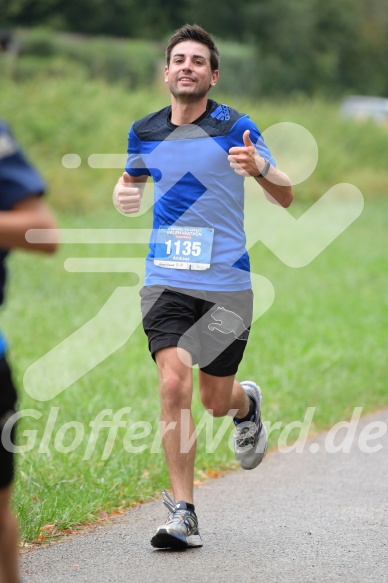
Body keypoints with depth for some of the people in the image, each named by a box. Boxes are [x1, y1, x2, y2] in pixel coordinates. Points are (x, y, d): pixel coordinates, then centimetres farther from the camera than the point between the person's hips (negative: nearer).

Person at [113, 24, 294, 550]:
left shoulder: (235, 128, -3)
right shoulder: (144, 132, 6)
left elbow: (286, 197, -1)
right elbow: (131, 177, 26)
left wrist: (259, 167, -22)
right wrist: (125, 194, 1)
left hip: (227, 283, -2)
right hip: (166, 280, 2)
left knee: (215, 400, 5)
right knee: (174, 386, -14)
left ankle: (247, 405, 45)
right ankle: (183, 513, -9)